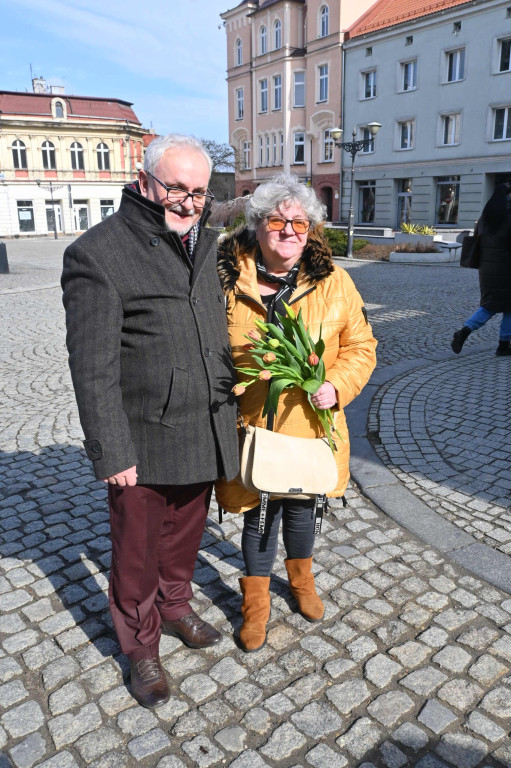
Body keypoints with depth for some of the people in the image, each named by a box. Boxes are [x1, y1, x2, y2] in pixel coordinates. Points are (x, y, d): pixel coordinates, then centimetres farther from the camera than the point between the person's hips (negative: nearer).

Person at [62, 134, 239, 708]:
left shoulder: (207, 246, 8)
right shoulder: (97, 253, -14)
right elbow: (93, 366, -16)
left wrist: (232, 398, 14)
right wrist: (111, 453, -17)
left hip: (205, 434, 6)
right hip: (144, 443, -6)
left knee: (184, 535, 23)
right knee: (137, 550, 12)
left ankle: (174, 607, 49)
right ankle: (140, 646, 36)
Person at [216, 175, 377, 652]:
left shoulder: (333, 282, -4)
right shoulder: (227, 281, -7)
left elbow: (360, 346, 2)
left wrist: (337, 385, -14)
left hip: (309, 424, 2)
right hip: (250, 428, -1)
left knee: (301, 507, 21)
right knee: (258, 514, 11)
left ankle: (301, 579, 51)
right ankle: (255, 603, 37)